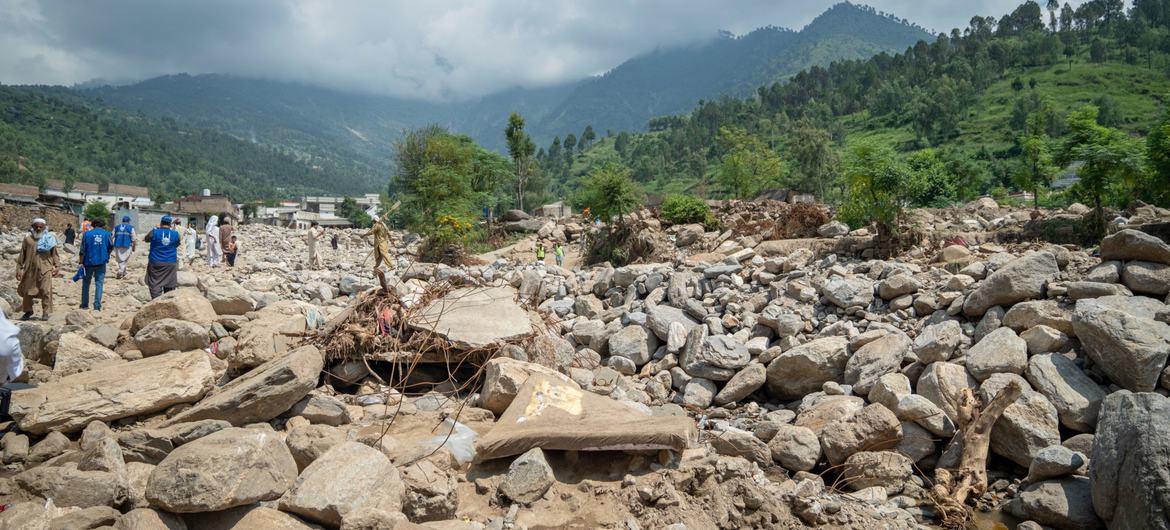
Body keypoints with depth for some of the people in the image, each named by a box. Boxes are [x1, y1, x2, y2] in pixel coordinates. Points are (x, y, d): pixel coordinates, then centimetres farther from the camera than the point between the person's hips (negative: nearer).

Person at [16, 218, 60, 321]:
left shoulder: (50, 239, 6)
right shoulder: (28, 239, 7)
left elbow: (54, 254, 10)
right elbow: (22, 255, 11)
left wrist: (57, 266, 4)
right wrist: (19, 268, 9)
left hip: (45, 270, -2)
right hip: (30, 270, 2)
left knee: (46, 291, -8)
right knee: (27, 291, 10)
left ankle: (46, 312, 1)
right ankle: (28, 311, 28)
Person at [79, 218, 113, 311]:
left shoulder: (87, 234, 0)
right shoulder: (106, 234, 2)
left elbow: (82, 250, -3)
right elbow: (111, 246, 10)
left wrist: (81, 262, -1)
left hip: (89, 262, 0)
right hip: (101, 262, 0)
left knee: (86, 283, 14)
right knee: (99, 283, 1)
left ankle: (84, 304, 18)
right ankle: (97, 306, -6)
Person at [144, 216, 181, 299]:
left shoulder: (154, 232, -8)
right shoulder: (175, 234, -4)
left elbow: (146, 239, 13)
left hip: (156, 262, -1)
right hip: (171, 264, 2)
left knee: (155, 285, 1)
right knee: (169, 286, 8)